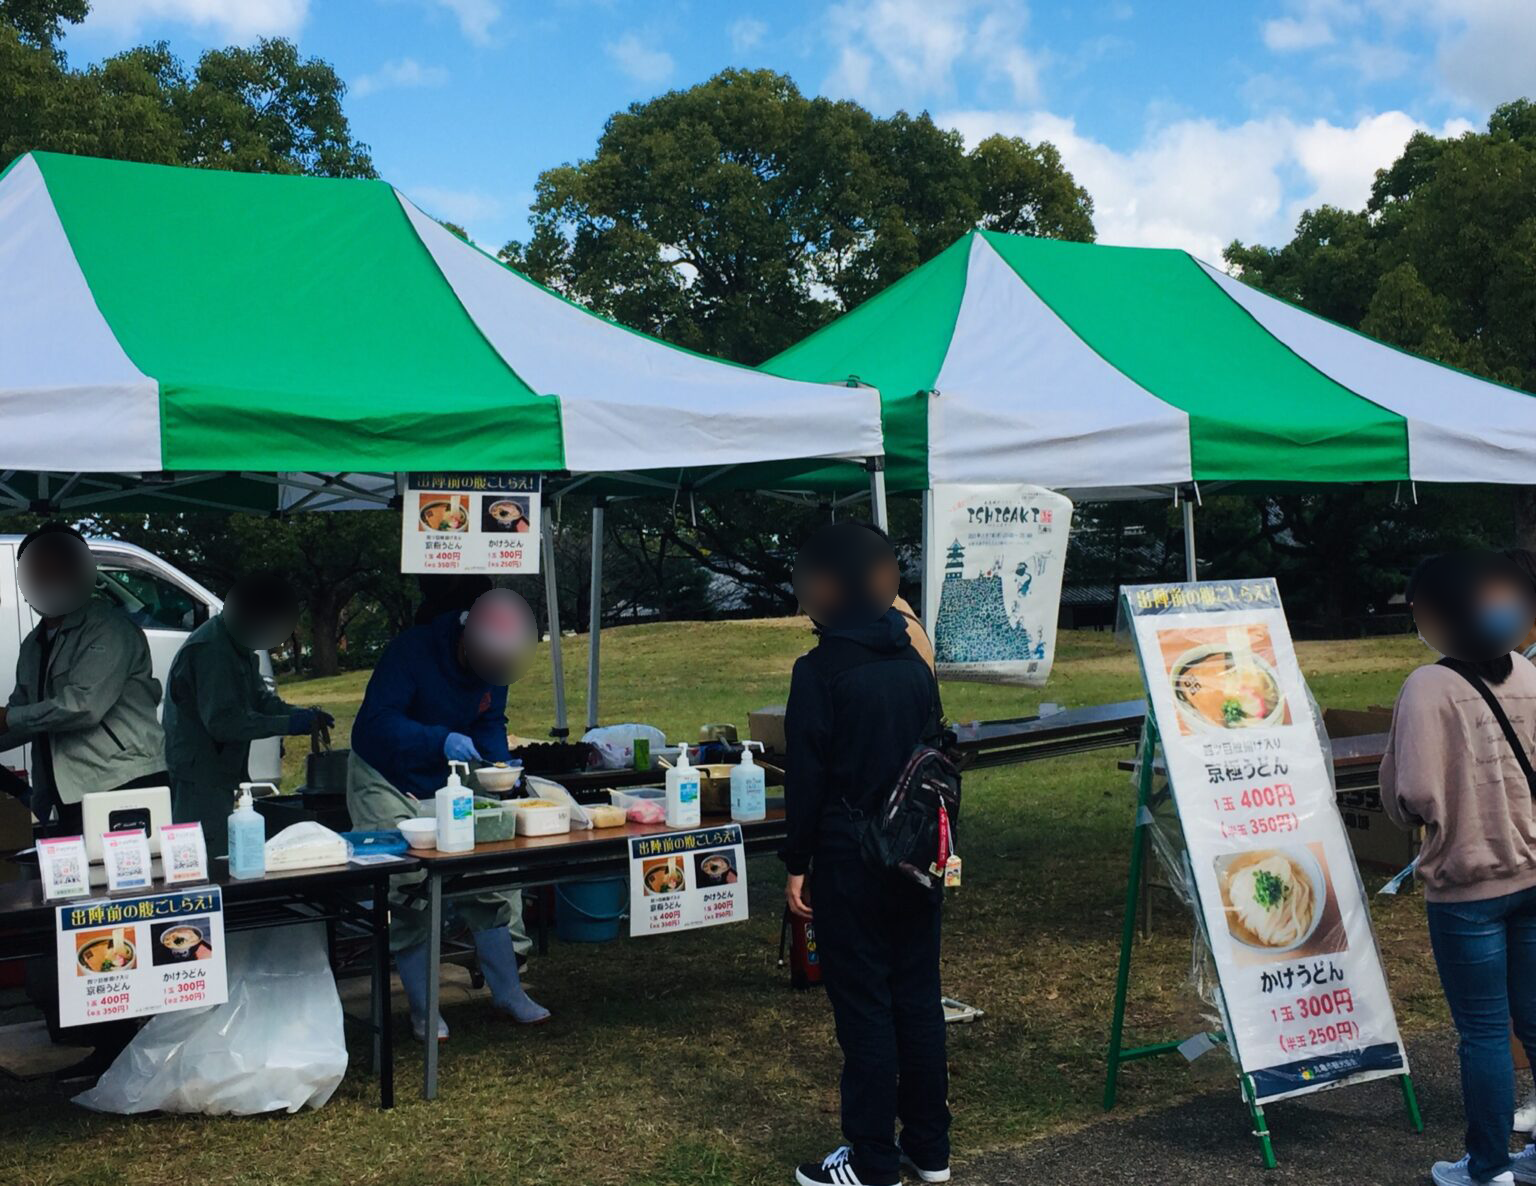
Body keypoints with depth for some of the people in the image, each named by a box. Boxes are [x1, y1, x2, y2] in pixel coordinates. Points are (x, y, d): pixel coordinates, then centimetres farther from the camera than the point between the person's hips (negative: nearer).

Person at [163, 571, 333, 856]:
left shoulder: (238, 646, 12)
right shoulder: (209, 650, -21)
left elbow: (260, 698, 16)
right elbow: (222, 720, -27)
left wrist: (303, 714, -2)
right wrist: (287, 725, -24)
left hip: (221, 776, 10)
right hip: (198, 777, -10)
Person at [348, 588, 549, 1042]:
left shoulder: (493, 663, -9)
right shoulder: (412, 651, -28)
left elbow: (491, 723, 2)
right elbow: (377, 722, -35)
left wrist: (499, 765, -19)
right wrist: (441, 741, -49)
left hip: (447, 783, 5)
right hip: (386, 780, -5)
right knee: (408, 896, -8)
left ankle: (508, 992, 16)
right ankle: (422, 1009, 7)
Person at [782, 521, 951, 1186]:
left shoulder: (819, 672, -12)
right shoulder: (914, 666, 6)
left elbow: (806, 777, -12)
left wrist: (796, 864, -5)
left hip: (849, 861, -6)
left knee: (863, 1007, 1)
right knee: (919, 996, 13)